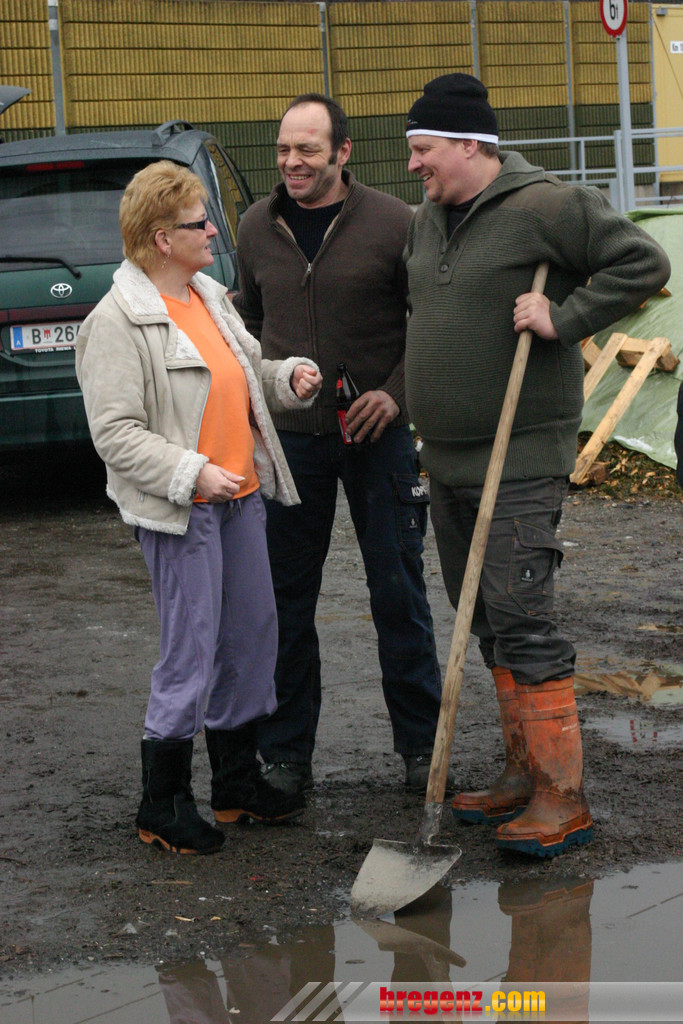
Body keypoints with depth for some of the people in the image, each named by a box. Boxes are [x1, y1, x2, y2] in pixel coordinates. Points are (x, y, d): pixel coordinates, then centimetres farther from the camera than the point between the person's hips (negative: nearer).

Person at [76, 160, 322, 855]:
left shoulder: (209, 298, 13)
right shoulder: (118, 321, -14)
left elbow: (249, 376, 27)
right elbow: (115, 432, -17)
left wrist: (290, 379, 6)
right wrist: (191, 475, -25)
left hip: (240, 494, 9)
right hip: (180, 512, -9)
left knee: (252, 639, 14)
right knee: (192, 657, -5)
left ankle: (237, 780, 29)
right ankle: (163, 808, 7)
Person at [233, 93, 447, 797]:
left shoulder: (392, 223, -7)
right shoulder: (257, 228, 5)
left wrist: (397, 393, -11)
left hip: (377, 431, -3)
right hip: (287, 436, 3)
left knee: (399, 593, 4)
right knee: (285, 600, 7)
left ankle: (421, 746, 17)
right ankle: (285, 754, 17)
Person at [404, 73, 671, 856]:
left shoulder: (546, 207, -12)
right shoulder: (428, 220, 13)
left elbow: (643, 264, -14)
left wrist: (563, 316, -18)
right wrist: (404, 393, 20)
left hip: (522, 460, -8)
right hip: (446, 461, 9)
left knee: (520, 617, -13)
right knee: (486, 623, 12)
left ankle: (561, 796, -9)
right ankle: (523, 773, 22)